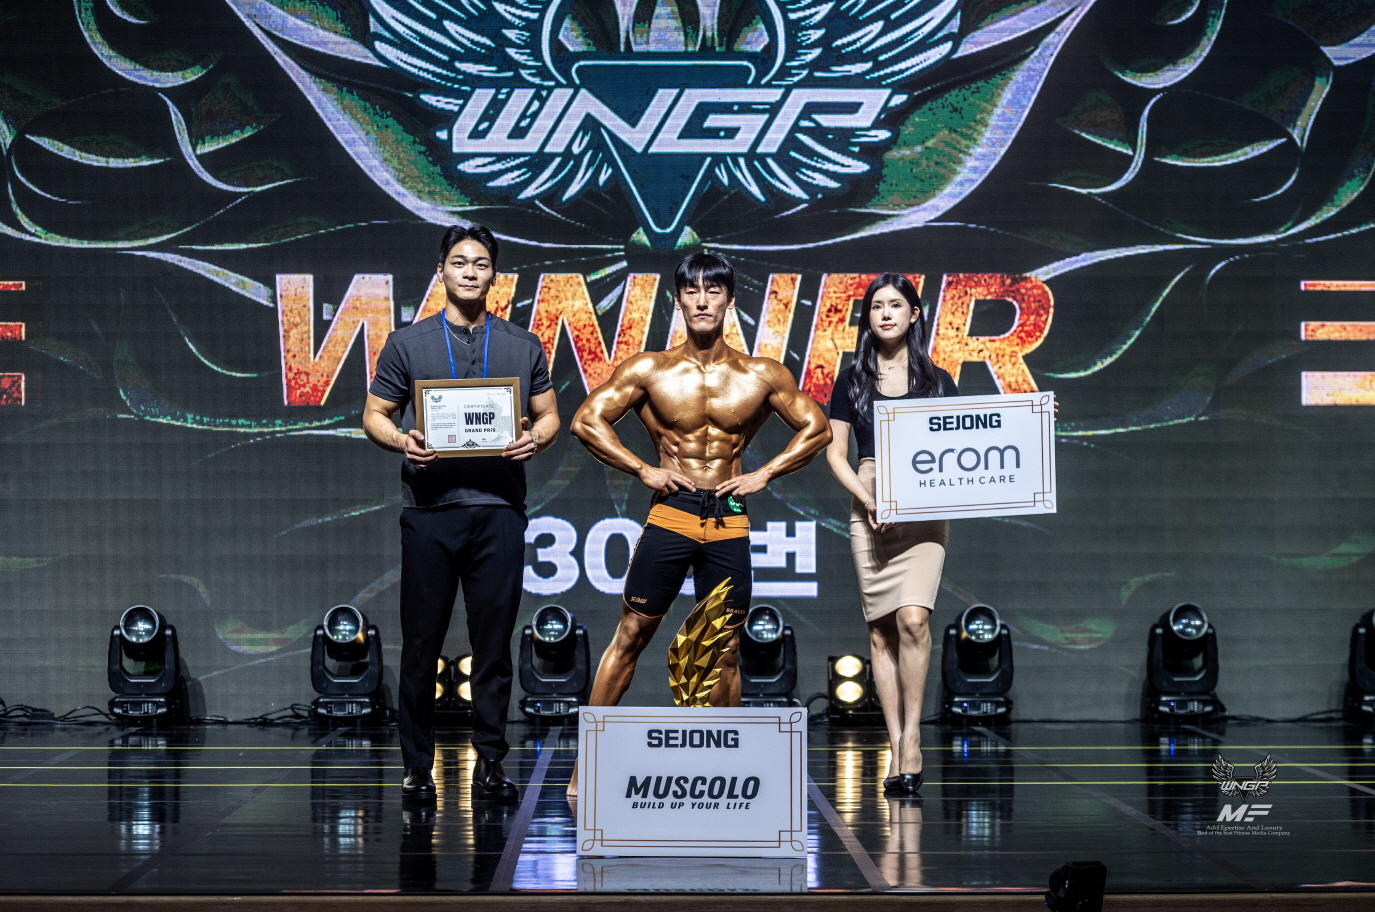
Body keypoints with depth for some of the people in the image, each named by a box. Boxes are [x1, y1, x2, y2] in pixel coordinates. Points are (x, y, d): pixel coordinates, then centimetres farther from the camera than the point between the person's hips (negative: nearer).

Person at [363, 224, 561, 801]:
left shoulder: (523, 347, 13)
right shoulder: (407, 344, 9)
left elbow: (549, 415, 15)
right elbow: (375, 415, 10)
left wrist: (535, 439, -7)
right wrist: (401, 441, -11)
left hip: (499, 511, 1)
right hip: (431, 509, -1)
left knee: (494, 641, 2)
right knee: (421, 642, 1)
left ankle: (490, 763, 10)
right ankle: (417, 765, 8)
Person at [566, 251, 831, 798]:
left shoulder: (762, 376, 4)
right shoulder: (650, 371, 0)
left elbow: (816, 428, 12)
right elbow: (587, 420, 0)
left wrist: (763, 474, 2)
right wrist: (644, 470, -6)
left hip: (730, 523, 2)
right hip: (670, 515, -1)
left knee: (724, 651, 7)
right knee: (630, 636, -1)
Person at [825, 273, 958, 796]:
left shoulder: (938, 381, 10)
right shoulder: (852, 381, 10)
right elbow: (835, 452, 7)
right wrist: (868, 500, -8)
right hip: (869, 509, 1)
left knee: (913, 619, -18)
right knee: (882, 631, -1)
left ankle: (911, 738, -10)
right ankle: (898, 750, 2)